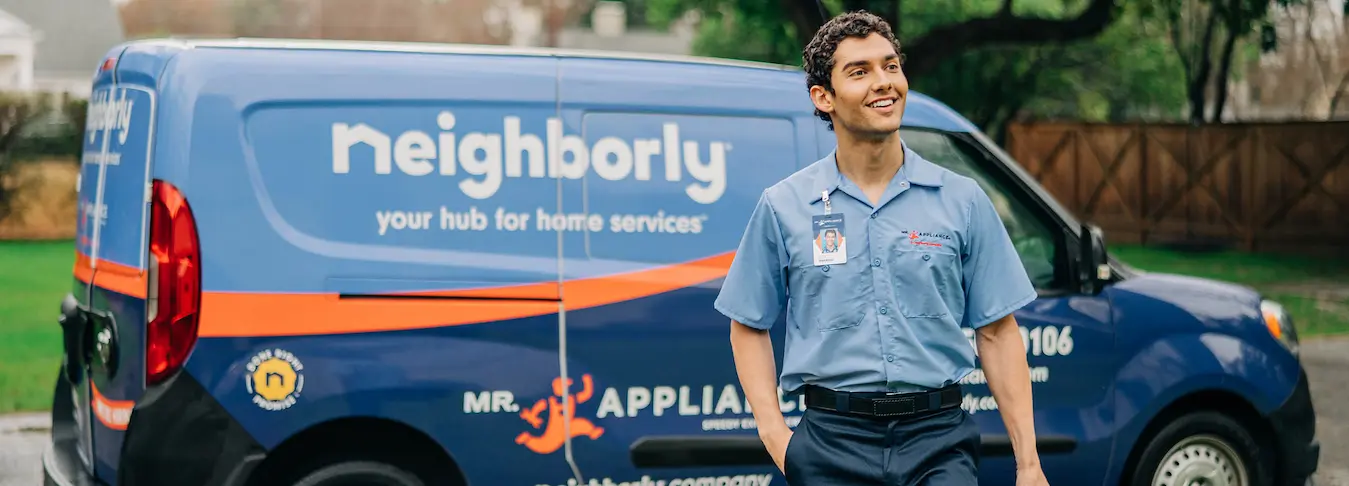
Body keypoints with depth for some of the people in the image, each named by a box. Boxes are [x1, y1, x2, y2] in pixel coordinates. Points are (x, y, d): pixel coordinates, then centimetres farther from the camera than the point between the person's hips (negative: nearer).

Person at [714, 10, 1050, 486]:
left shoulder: (962, 200, 6)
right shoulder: (783, 206, 5)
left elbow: (996, 332, 6)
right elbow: (749, 326, 12)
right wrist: (774, 432, -1)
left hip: (938, 440, 0)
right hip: (832, 443, 1)